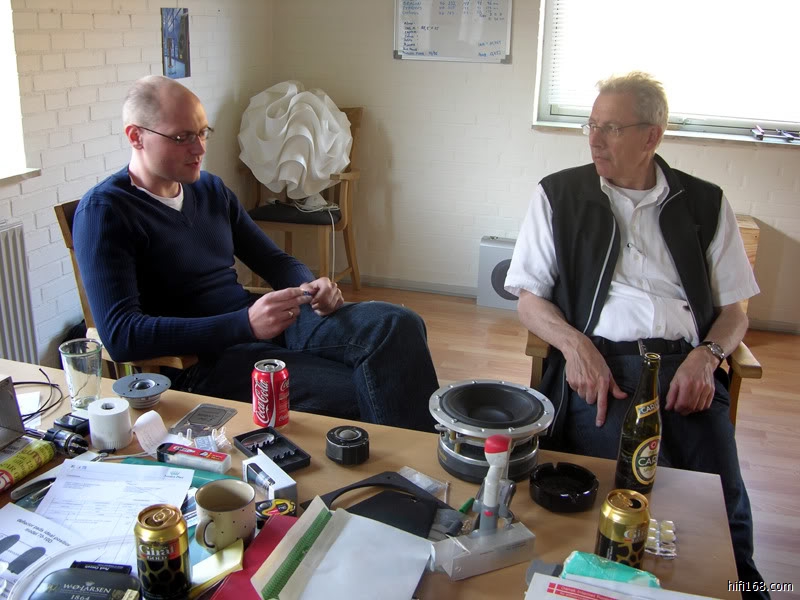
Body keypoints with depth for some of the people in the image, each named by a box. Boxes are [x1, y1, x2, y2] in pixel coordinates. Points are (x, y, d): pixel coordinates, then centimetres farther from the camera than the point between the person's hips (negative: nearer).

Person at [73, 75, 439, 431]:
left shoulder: (211, 190, 14)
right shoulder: (103, 212, -7)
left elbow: (274, 260, 21)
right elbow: (120, 335, -18)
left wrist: (310, 287, -5)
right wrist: (245, 324, -28)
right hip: (199, 363, -6)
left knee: (397, 324, -18)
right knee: (362, 393, -26)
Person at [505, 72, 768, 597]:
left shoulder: (706, 204, 16)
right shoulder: (559, 195, 12)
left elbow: (733, 309, 17)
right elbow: (529, 299, 10)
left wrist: (706, 356, -5)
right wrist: (576, 345, -9)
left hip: (686, 364, 2)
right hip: (600, 361, -1)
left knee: (723, 504, -20)